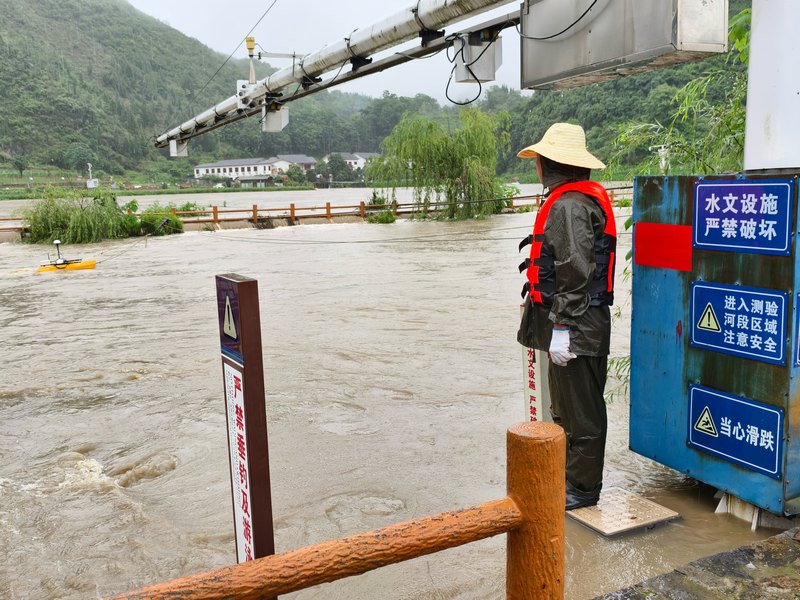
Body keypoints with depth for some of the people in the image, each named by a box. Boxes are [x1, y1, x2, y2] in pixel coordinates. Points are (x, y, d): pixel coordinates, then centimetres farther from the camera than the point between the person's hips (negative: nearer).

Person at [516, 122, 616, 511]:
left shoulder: (569, 205, -17)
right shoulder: (586, 198, 17)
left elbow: (574, 271, -24)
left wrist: (562, 327, -24)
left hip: (575, 327, -11)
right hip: (573, 323, 11)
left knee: (580, 411, 1)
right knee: (565, 407, 20)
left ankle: (583, 487, 13)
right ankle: (568, 476, 33)